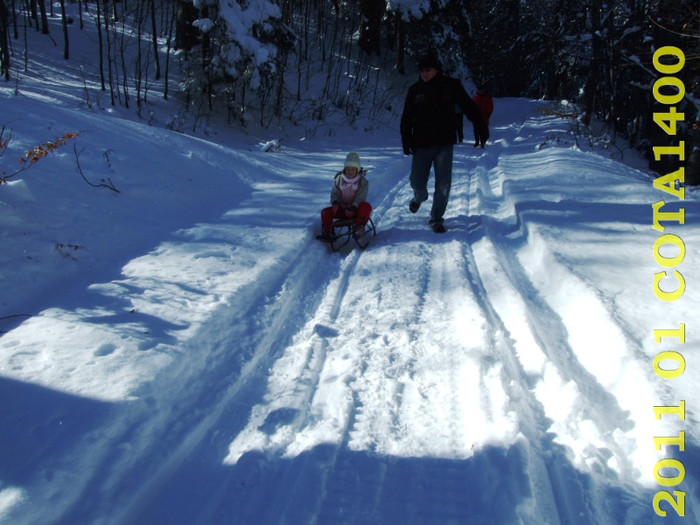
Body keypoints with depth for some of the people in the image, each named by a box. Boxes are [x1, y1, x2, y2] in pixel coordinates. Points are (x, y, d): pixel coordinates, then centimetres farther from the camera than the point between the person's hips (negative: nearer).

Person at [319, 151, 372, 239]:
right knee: (325, 212, -20)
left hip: (355, 210, -2)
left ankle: (358, 228, -32)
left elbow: (360, 197, -15)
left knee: (366, 206, -34)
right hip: (342, 209, 3)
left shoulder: (363, 181, -6)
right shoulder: (338, 179, 2)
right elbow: (334, 193, 0)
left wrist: (353, 208, -33)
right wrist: (334, 202, -24)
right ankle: (326, 233, -9)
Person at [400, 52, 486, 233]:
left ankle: (437, 218, 10)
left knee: (443, 184, -5)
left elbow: (468, 106, 4)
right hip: (421, 145, 1)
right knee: (417, 182, 1)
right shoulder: (415, 90, 5)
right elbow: (407, 118, 8)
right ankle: (419, 197, 37)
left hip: (444, 144, -1)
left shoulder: (451, 86, 1)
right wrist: (406, 140, 0)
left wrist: (480, 124, -6)